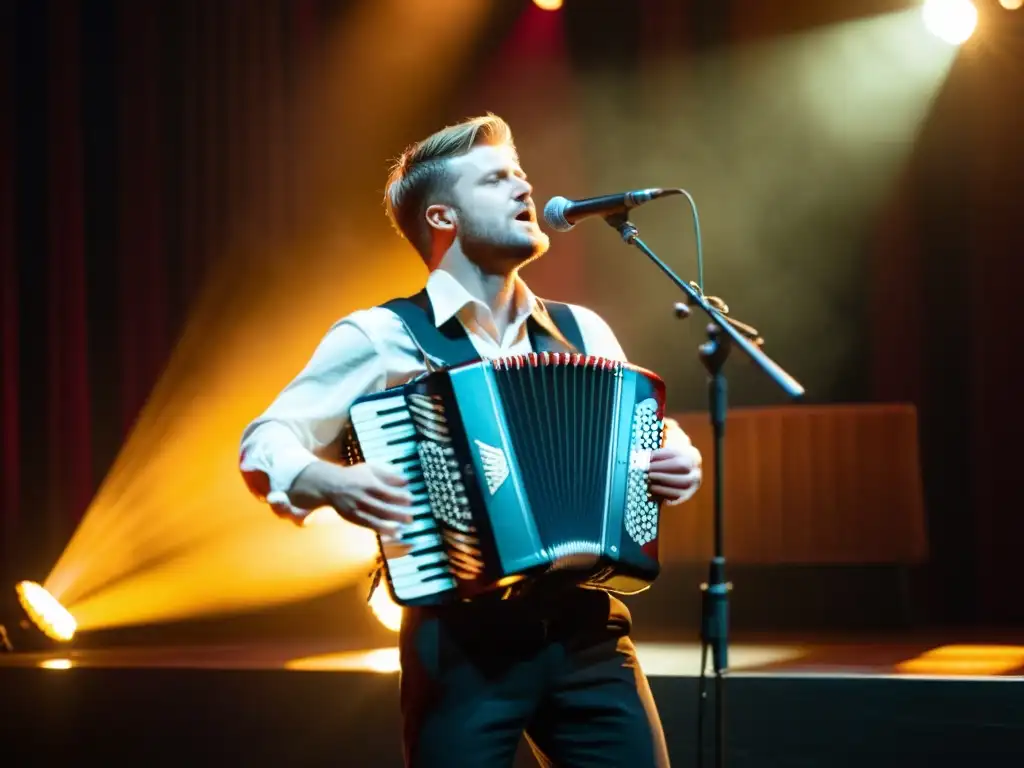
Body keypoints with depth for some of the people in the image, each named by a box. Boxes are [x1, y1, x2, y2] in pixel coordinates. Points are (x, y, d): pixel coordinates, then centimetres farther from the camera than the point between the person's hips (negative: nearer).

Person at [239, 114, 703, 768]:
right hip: (462, 640, -4)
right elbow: (265, 445, -1)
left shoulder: (582, 332, 14)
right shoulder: (381, 339, 0)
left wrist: (679, 463, 2)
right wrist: (330, 483, -22)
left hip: (587, 631, 4)